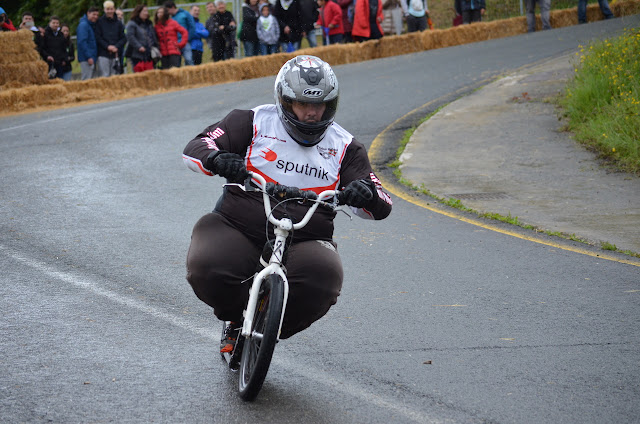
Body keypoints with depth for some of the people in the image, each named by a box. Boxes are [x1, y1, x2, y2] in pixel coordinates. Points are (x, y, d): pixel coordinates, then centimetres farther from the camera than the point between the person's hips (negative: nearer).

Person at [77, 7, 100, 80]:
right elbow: (82, 42, -18)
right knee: (87, 79, -10)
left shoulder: (93, 25, 17)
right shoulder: (83, 25, -11)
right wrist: (89, 57, -22)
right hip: (86, 59, -9)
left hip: (93, 57, 9)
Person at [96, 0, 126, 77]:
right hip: (103, 55, -3)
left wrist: (116, 46, -10)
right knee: (105, 76, -8)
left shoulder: (118, 23, 10)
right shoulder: (100, 22, 2)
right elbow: (98, 37, -3)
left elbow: (123, 38, 7)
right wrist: (107, 46, -13)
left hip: (115, 54, 3)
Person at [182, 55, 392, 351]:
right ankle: (237, 319, 10)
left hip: (304, 241, 1)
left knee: (324, 277, -31)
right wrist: (218, 160, -26)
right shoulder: (254, 123, 6)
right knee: (206, 270, -29)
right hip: (238, 229, -1)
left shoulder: (344, 147, 12)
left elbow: (381, 207, 6)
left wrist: (366, 194, -20)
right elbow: (194, 148, -2)